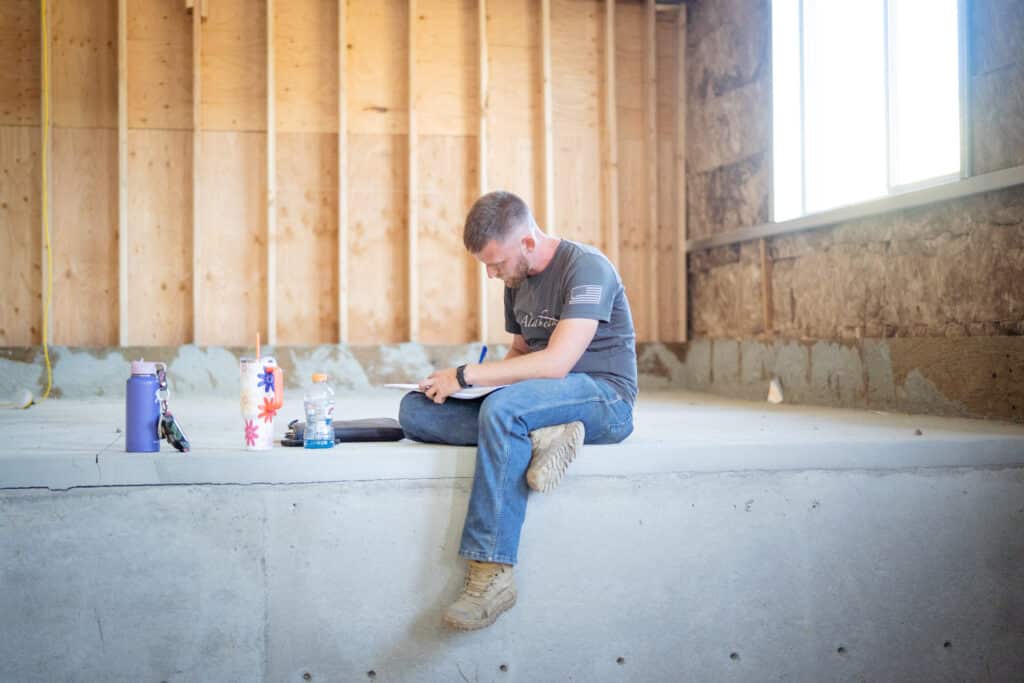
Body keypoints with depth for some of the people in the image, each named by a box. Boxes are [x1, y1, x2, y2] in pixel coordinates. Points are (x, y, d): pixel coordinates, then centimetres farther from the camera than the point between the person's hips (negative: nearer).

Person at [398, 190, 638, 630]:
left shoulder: (586, 268, -13)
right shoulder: (517, 282, 14)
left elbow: (556, 363, -23)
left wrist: (465, 375, -20)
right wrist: (465, 380, 3)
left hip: (604, 399, -8)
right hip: (541, 401, 8)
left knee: (503, 407, -39)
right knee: (414, 410, -10)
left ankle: (490, 575, -37)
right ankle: (540, 436, -25)